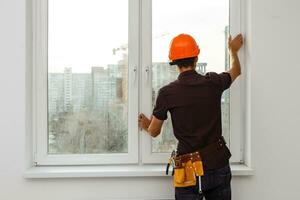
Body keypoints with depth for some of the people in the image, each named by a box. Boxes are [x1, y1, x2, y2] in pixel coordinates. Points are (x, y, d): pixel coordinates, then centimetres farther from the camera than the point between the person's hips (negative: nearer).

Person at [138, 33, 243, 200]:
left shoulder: (167, 93, -11)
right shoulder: (213, 83, -5)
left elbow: (154, 132, 2)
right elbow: (236, 70, 20)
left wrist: (146, 125, 26)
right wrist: (233, 50, 40)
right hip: (218, 165, 3)